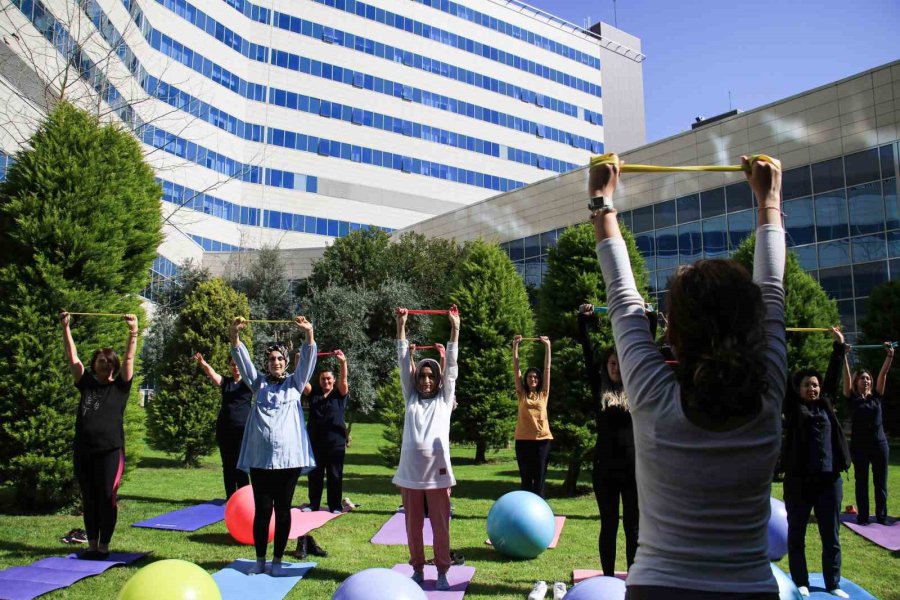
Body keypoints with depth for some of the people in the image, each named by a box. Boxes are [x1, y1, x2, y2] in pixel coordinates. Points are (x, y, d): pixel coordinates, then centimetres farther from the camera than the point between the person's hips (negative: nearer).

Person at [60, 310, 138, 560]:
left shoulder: (120, 386, 2)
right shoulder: (86, 384, 11)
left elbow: (129, 358, -8)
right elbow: (72, 357, 10)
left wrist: (133, 331, -18)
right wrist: (65, 328, 5)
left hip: (110, 451, -4)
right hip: (83, 451, 4)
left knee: (106, 498, 1)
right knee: (89, 499, 11)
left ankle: (104, 546, 11)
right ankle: (92, 545, 22)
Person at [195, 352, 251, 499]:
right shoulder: (225, 382, 8)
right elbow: (211, 373, -10)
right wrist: (203, 364, -33)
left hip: (242, 428, -4)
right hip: (224, 428, 4)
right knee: (227, 465, 8)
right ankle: (230, 499, 15)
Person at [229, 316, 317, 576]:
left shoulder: (294, 383, 8)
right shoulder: (259, 383, 11)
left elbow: (307, 361, -7)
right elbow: (243, 360, -2)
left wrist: (309, 335, -25)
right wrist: (235, 336, -20)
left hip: (289, 457, -1)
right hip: (260, 458, 1)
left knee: (283, 510, 6)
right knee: (262, 509, 6)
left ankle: (277, 560, 17)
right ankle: (260, 560, 19)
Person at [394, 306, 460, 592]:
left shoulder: (444, 399, 8)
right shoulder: (411, 398, 11)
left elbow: (451, 367, 2)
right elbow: (404, 364, 7)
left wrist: (455, 329, -3)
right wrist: (401, 327, 3)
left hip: (437, 471, -2)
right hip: (410, 471, 2)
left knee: (440, 526, 5)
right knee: (413, 525, 11)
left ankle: (442, 571, 20)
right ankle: (418, 568, 27)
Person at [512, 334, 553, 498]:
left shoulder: (543, 393, 9)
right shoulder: (521, 394, 8)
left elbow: (547, 368, 5)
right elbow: (516, 369, 4)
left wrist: (547, 346, 2)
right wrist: (515, 346, 1)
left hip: (542, 439, 0)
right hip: (523, 439, 0)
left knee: (539, 480, 4)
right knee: (526, 480, 4)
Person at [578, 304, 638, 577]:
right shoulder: (599, 389, 4)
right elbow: (588, 355, -1)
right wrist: (583, 321, -6)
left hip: (634, 467, 0)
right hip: (605, 467, 0)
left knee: (633, 527, 9)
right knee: (608, 526, 10)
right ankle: (608, 579, 20)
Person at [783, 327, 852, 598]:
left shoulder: (826, 404, 9)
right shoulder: (792, 407, 0)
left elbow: (833, 375, 16)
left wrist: (839, 346, 20)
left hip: (829, 479, 3)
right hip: (799, 480, -3)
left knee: (831, 536, 10)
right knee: (796, 535, 6)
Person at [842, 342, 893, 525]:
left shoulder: (877, 397, 6)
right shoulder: (852, 398, -1)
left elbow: (883, 374, -2)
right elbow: (846, 376, -10)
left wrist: (890, 355, -10)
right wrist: (844, 356, -17)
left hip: (879, 443, 3)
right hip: (859, 445, -3)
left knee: (881, 483, 9)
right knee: (861, 482, 5)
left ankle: (882, 516, 19)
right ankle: (862, 516, 11)